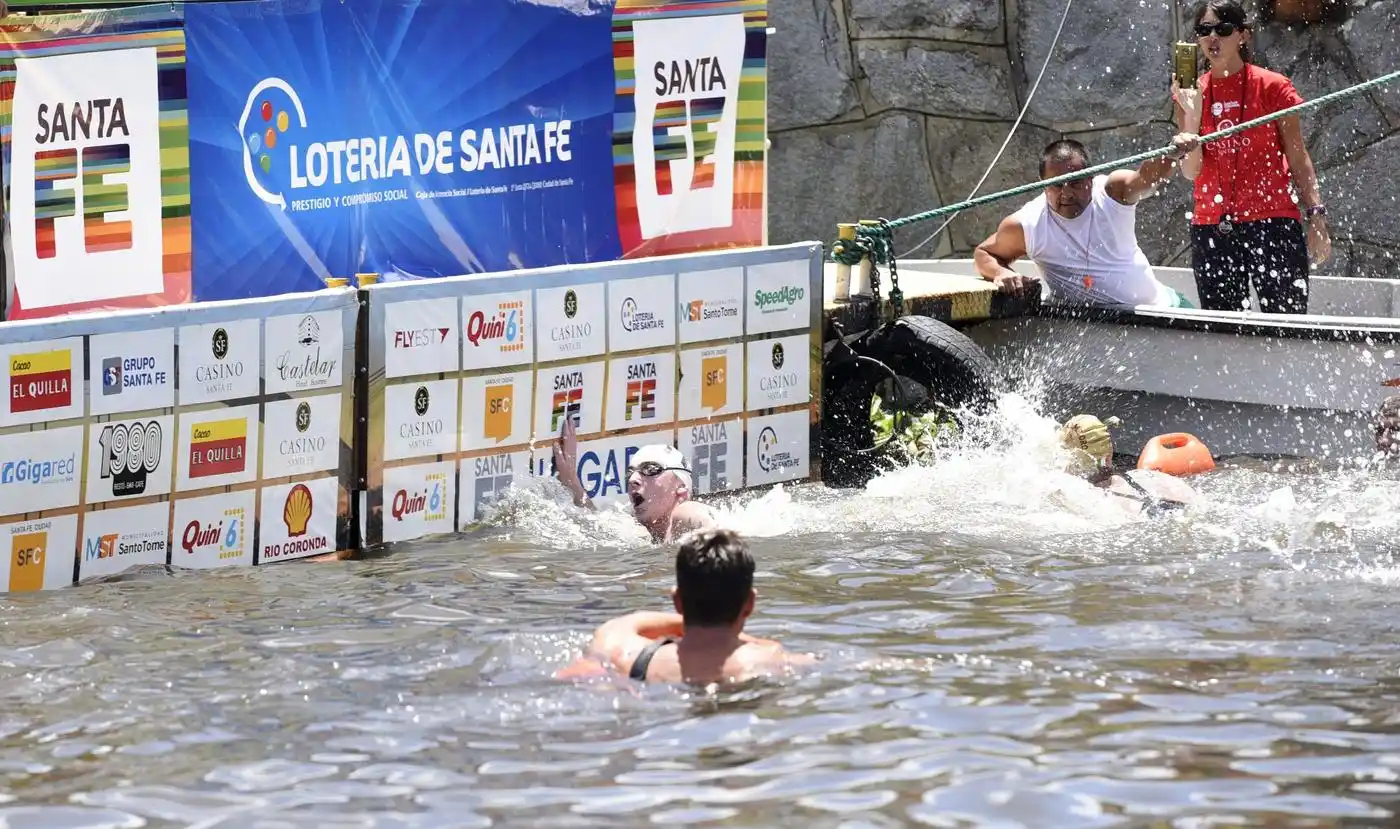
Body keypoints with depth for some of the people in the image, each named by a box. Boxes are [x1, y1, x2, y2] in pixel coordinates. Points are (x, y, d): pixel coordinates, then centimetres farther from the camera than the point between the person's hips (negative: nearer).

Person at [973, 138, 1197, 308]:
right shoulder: (1024, 227, -10)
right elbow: (984, 253, 7)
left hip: (1153, 301, 1)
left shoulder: (1112, 192, -12)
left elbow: (1148, 176, -32)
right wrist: (999, 273, -16)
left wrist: (1171, 155, -54)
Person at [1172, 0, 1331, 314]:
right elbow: (1190, 171, 2)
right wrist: (1191, 114, -11)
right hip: (1212, 228, 3)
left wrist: (1316, 217, -6)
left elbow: (1298, 159, 3)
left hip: (1273, 223, -3)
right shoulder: (1192, 94, 8)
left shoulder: (1272, 87, 0)